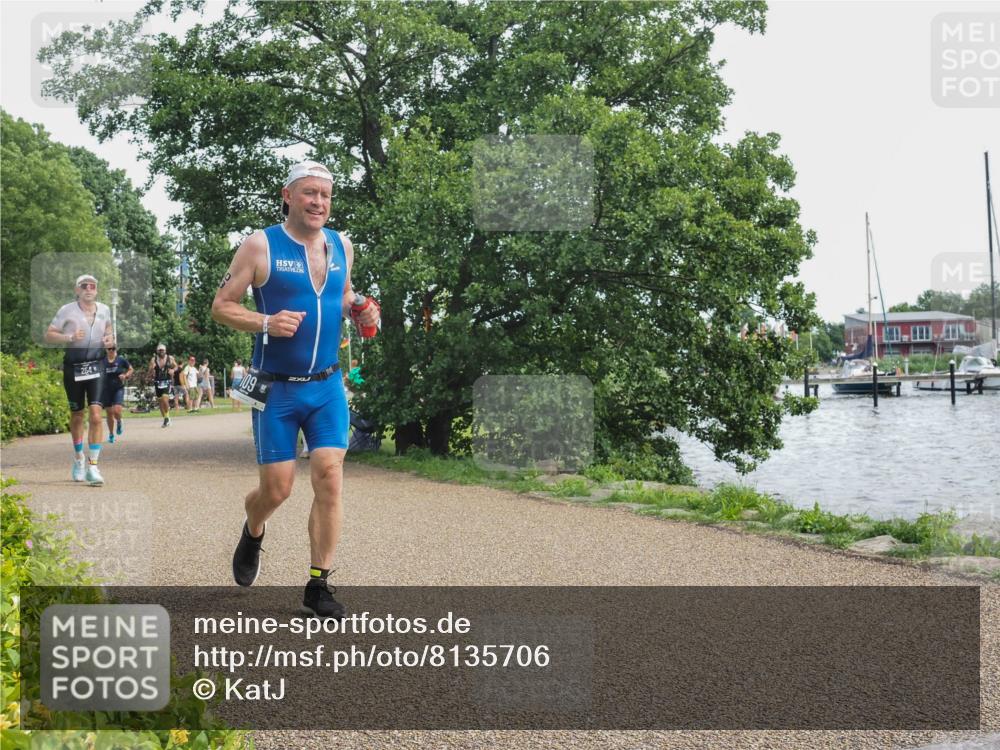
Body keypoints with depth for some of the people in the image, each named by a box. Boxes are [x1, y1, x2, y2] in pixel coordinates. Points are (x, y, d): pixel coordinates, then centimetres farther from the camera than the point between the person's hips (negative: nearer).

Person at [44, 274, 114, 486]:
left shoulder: (104, 309, 6)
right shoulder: (67, 311, -4)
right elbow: (48, 335, -4)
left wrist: (109, 337, 5)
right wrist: (70, 337, -21)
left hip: (96, 365, 1)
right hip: (73, 366, -1)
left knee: (96, 415, -14)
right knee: (77, 415, 12)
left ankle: (93, 466, -14)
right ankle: (78, 460, 34)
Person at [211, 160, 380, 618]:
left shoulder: (341, 246, 7)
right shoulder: (260, 246, -7)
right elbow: (221, 306, -5)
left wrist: (361, 312, 2)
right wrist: (265, 323, -23)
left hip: (327, 386, 3)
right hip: (276, 390, -3)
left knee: (330, 478, -7)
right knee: (276, 488, 0)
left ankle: (318, 586, 3)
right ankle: (252, 533, 37)